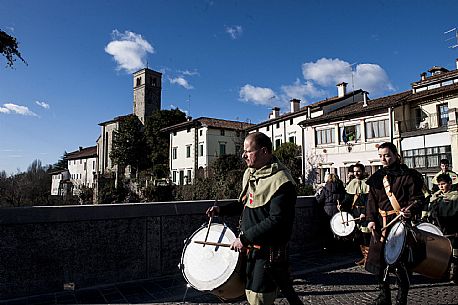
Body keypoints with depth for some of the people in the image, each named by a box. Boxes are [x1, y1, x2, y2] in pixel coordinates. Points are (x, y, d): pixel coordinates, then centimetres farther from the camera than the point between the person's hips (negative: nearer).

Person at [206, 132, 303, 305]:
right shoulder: (249, 173, 8)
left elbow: (276, 221, -25)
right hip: (250, 249, 9)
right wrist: (221, 210, 7)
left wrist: (244, 238, -22)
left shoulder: (281, 182, -20)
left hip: (268, 252, -8)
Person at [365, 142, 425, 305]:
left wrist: (410, 209, -25)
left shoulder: (408, 175, -1)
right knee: (378, 259, 8)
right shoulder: (377, 177, 12)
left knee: (401, 262, -2)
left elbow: (417, 198, -5)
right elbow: (372, 200, 11)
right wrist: (371, 219, -1)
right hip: (380, 224, 5)